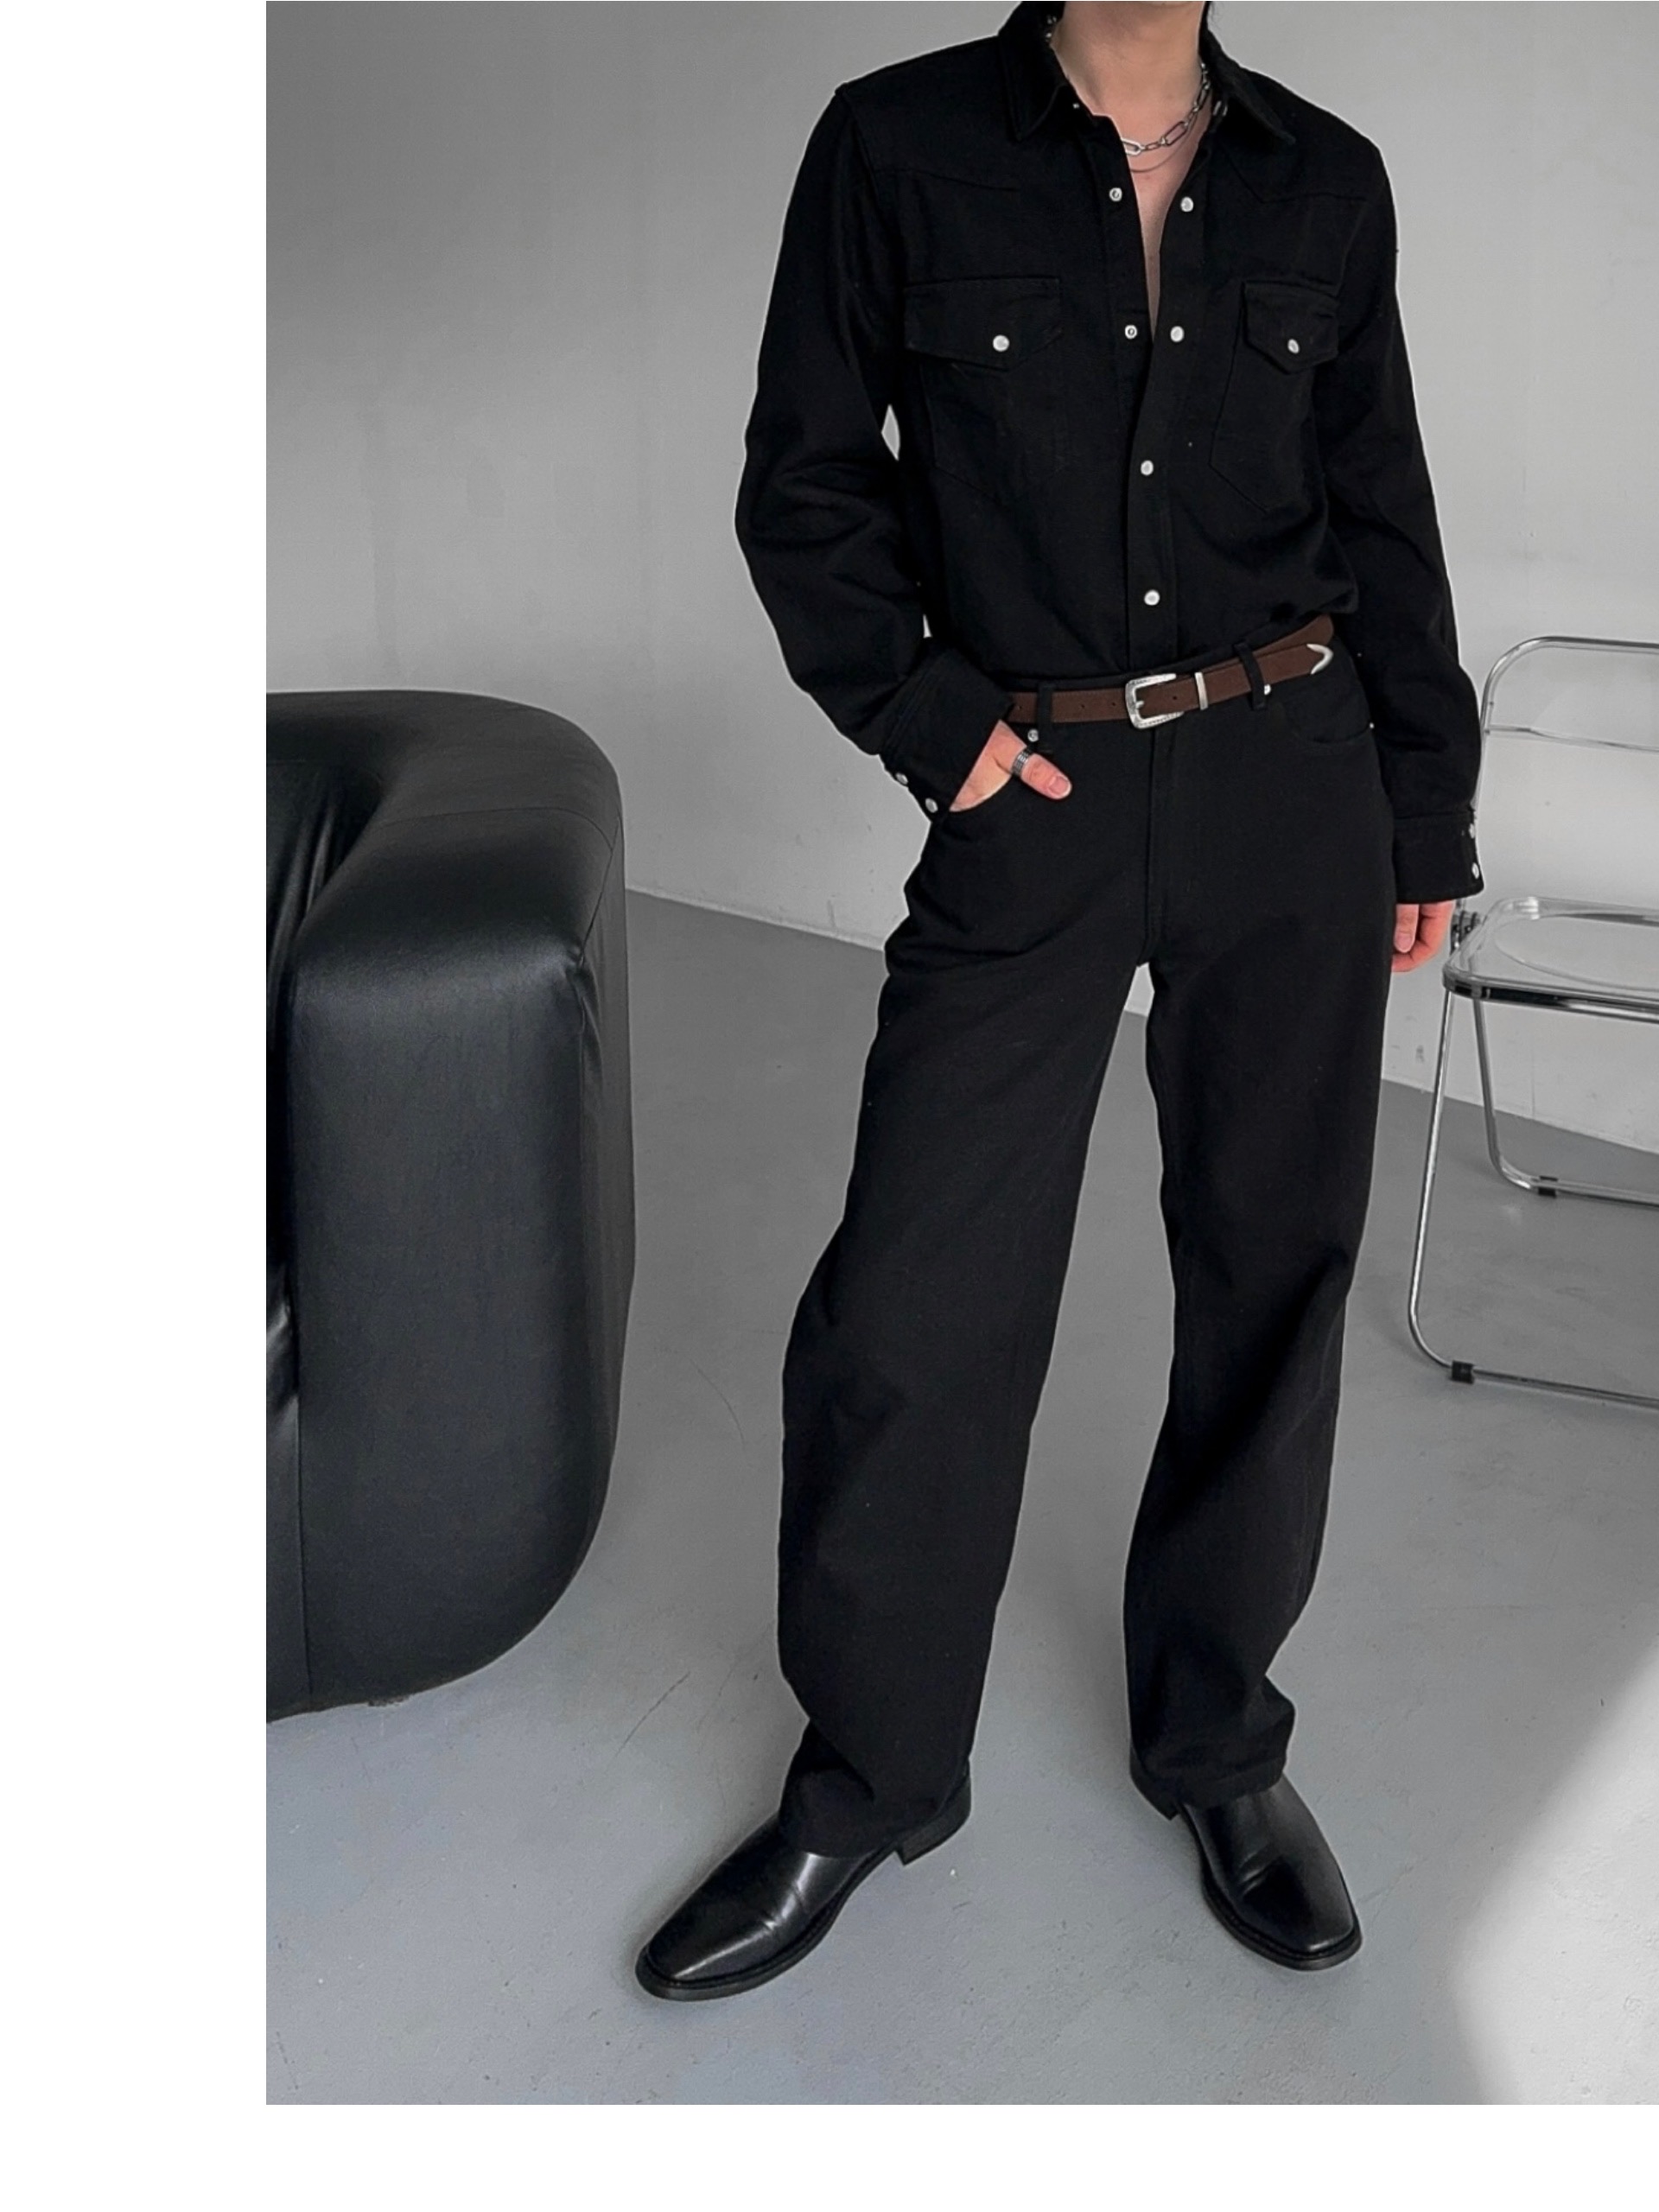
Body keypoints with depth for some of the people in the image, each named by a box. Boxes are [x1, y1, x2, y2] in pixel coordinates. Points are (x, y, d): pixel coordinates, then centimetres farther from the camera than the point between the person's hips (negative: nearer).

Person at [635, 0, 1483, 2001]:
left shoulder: (1325, 180, 9)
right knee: (910, 1308, -3)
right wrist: (925, 719, -8)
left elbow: (1381, 516, 12)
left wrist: (1426, 822, 12)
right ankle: (870, 1778, 20)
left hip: (1291, 795, 3)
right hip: (1034, 798, -2)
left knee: (1273, 1273, 8)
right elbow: (807, 482, 3)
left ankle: (1217, 1740, 29)